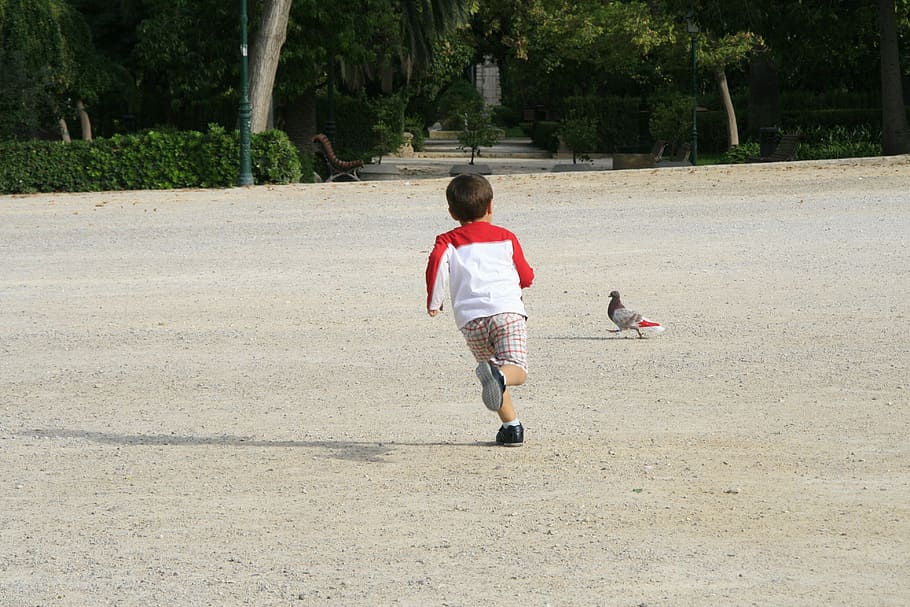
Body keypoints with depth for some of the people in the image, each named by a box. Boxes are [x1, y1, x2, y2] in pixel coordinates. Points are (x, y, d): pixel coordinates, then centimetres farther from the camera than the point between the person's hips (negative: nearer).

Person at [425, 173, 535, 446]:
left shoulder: (448, 240, 19)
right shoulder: (506, 237, 22)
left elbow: (437, 262, -4)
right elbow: (526, 278, 25)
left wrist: (433, 301, 6)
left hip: (471, 318, 1)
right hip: (508, 310, -1)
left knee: (489, 364, 20)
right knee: (517, 370, -13)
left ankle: (511, 426, 15)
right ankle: (499, 376, -48)